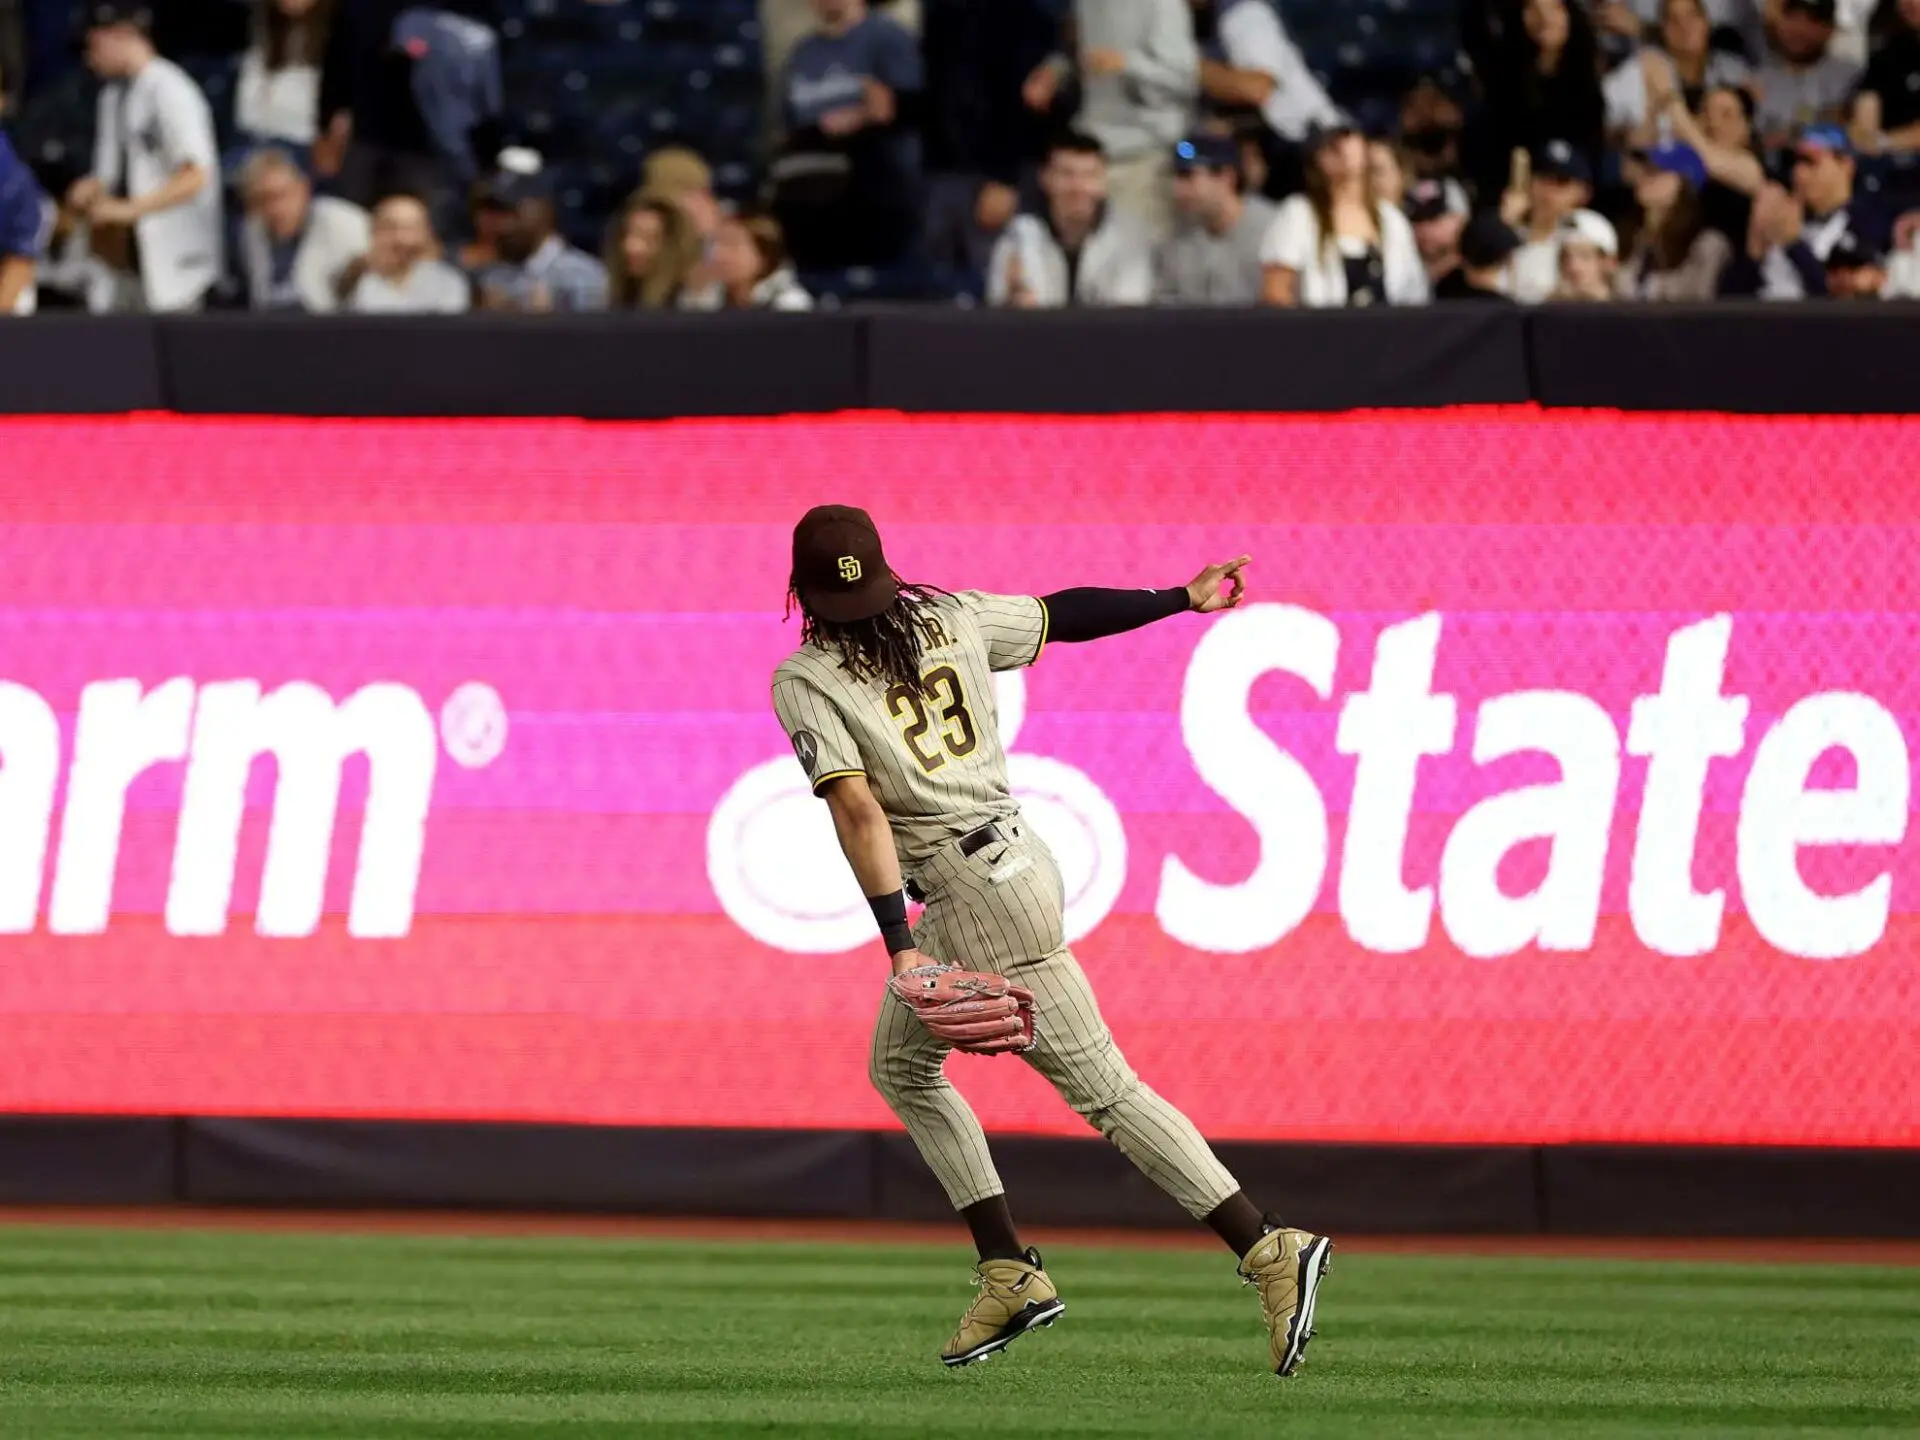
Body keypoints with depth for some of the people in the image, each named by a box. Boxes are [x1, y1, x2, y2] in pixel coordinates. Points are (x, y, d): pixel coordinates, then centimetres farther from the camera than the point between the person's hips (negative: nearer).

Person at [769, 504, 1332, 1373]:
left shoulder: (806, 683, -11)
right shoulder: (949, 618, 8)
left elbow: (858, 811, -19)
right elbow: (1065, 615, 16)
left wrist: (900, 944, -24)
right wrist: (1182, 599, 29)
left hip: (980, 894, -8)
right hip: (1009, 855, 8)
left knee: (1102, 1088, -4)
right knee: (900, 1067, 18)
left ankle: (1270, 1253, -11)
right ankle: (1009, 1275, 14)